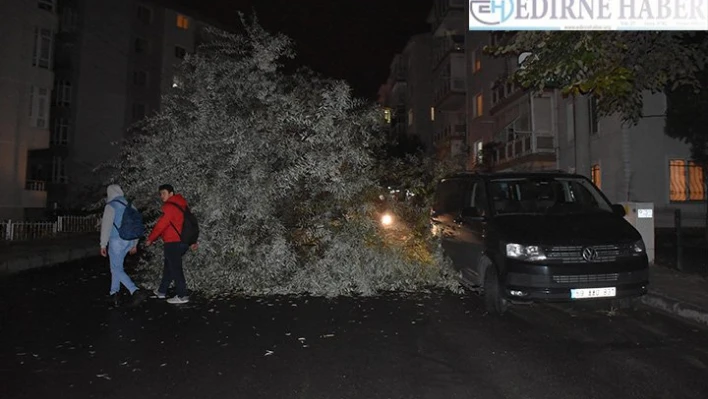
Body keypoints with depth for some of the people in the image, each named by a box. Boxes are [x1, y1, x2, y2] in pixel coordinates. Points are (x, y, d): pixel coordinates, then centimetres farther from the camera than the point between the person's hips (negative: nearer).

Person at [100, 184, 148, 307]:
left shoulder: (111, 206, -8)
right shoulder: (130, 206, 12)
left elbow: (106, 226, -11)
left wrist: (103, 245, -5)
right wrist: (134, 244, 22)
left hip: (117, 241, -7)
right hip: (129, 242, 7)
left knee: (117, 269, -3)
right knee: (116, 266, 21)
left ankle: (136, 291, -19)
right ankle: (114, 293, 27)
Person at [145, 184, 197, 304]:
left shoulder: (169, 206, -12)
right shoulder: (181, 205, 16)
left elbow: (160, 225, -15)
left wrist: (150, 239, -3)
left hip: (173, 243, -9)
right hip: (183, 242, 9)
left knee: (175, 268, -3)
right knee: (168, 267, 20)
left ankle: (182, 296, 0)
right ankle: (162, 291, 32)